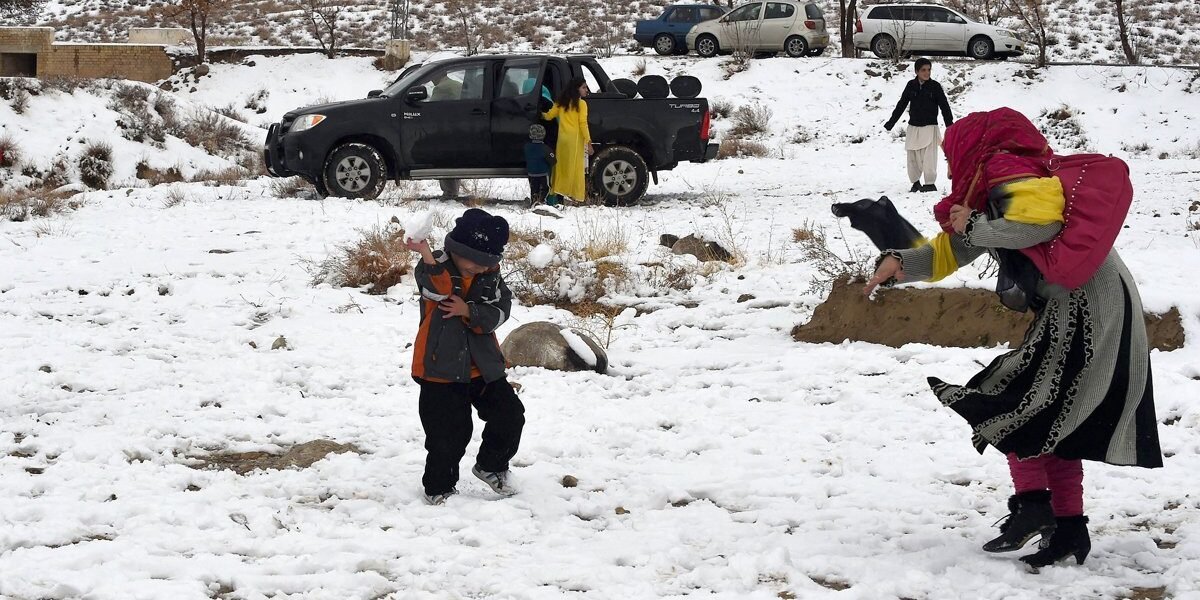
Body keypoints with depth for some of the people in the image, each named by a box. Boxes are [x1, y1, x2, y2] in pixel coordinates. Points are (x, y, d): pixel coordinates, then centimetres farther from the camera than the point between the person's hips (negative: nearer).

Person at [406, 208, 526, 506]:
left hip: (483, 366, 5)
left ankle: (491, 466, 32)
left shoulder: (490, 275, 1)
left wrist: (469, 311, -22)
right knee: (448, 436, -2)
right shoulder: (437, 268, -13)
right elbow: (441, 288, -36)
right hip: (441, 368, -5)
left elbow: (499, 312, -7)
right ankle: (439, 488, 19)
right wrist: (427, 258, -55)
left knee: (509, 415, 8)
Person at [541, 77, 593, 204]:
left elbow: (549, 116, 12)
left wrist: (543, 115, 34)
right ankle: (576, 195, -4)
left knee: (561, 166, 12)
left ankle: (558, 192, 14)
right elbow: (583, 123, -13)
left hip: (562, 139, 5)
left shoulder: (561, 102, 9)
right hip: (576, 139, -5)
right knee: (576, 168, -3)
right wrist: (588, 141, -12)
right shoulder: (581, 103, -7)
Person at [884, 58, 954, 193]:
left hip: (929, 127, -3)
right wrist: (891, 122, 13)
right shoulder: (911, 85, 4)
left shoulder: (935, 86, -3)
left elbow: (944, 106, -1)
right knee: (913, 157, 6)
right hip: (913, 127, 3)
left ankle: (930, 184, -2)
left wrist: (950, 125, -6)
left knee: (928, 157, -9)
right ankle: (915, 182, 19)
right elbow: (901, 105, 13)